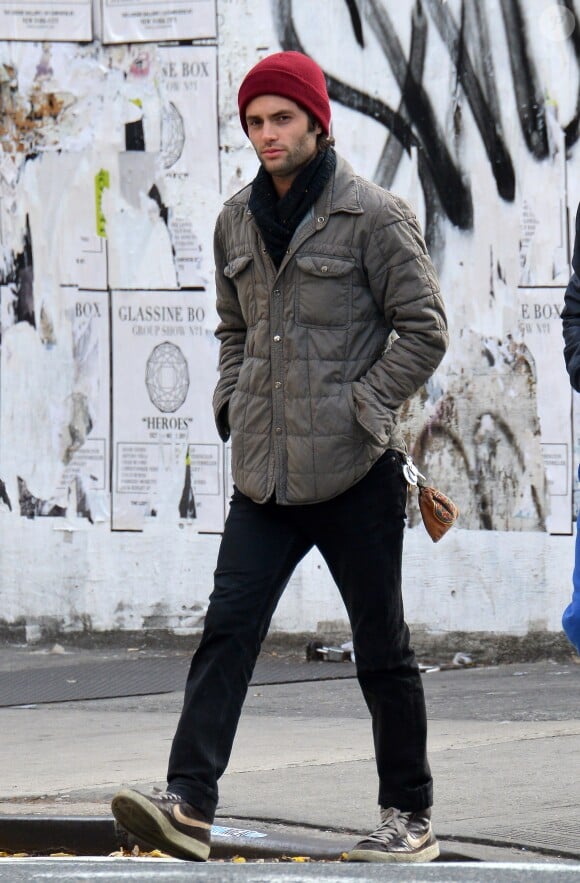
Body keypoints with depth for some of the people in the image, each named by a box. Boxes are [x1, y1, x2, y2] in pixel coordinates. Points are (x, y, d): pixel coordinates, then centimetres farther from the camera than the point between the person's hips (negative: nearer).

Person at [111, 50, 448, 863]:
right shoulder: (238, 222, 12)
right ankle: (189, 804, -15)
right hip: (264, 472, 5)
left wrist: (360, 407, -10)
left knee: (381, 644, 3)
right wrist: (231, 406, 10)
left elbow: (424, 329, -5)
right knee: (228, 625, -8)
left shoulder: (373, 216, -6)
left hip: (353, 470, -5)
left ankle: (410, 818, 14)